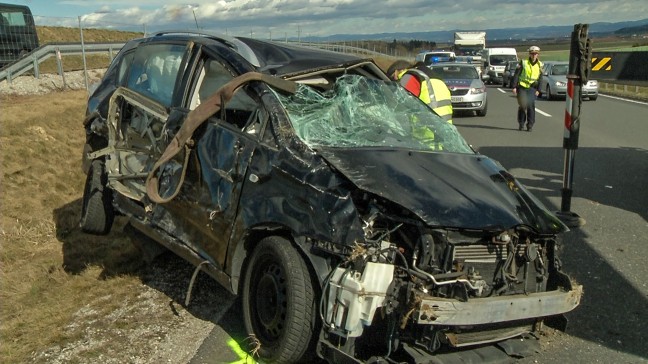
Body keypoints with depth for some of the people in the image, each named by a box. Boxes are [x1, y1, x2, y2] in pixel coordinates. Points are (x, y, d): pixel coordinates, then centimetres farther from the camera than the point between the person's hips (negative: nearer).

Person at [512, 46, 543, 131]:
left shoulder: (540, 65, 5)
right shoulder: (523, 62, -2)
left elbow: (540, 79, 8)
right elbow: (516, 75, -3)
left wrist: (538, 90, -1)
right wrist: (514, 87, -9)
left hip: (532, 88, 1)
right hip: (522, 87, -1)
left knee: (531, 105, -11)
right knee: (522, 105, -2)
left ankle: (530, 125, -2)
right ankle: (521, 124, 15)